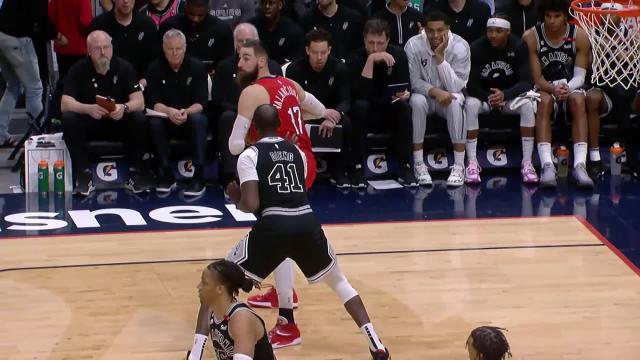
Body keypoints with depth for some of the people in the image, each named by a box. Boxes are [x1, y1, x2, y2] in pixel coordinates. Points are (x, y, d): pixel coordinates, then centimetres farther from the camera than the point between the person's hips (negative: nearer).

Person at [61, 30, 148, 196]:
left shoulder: (124, 68, -5)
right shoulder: (79, 69, -9)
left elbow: (139, 102, -13)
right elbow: (65, 104, -19)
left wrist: (124, 108, -37)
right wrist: (89, 109, -39)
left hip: (119, 122, 1)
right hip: (89, 123, -1)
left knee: (140, 119, -29)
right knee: (69, 119, -31)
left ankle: (134, 173, -16)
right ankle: (84, 175, -24)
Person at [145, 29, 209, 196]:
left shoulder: (197, 67, -3)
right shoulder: (155, 69, 0)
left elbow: (201, 103, -10)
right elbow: (154, 103, -8)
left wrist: (186, 112, -32)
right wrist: (169, 111, -31)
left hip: (191, 115, -1)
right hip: (166, 119, 1)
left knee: (197, 119, -35)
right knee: (154, 122, -32)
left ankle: (199, 177, -35)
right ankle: (166, 175, -23)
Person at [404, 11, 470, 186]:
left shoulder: (460, 46, -19)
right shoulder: (413, 45, -18)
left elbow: (456, 87, -24)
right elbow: (413, 81, -14)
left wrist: (440, 56, -32)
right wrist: (435, 91, -31)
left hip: (448, 94, 0)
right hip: (424, 94, 0)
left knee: (455, 102, -34)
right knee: (417, 101, -34)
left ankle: (459, 166, -28)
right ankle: (419, 164, -24)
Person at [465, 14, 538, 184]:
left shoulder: (519, 47, -14)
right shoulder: (476, 48, -16)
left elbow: (527, 82, -20)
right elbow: (471, 84, -15)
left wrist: (504, 95, -37)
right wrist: (489, 98, -31)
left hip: (510, 95, 0)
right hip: (483, 95, 0)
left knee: (528, 106, -30)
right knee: (470, 105, -32)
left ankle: (527, 163, -25)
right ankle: (472, 163, -26)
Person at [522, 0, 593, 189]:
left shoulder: (579, 36, -7)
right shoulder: (531, 37, -10)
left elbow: (580, 76, -9)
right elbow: (537, 78, -12)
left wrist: (567, 88, -32)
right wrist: (554, 89, -32)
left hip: (571, 87, 1)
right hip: (544, 88, -1)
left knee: (578, 100, -32)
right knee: (544, 101, -34)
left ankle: (580, 165, -42)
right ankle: (547, 165, -46)